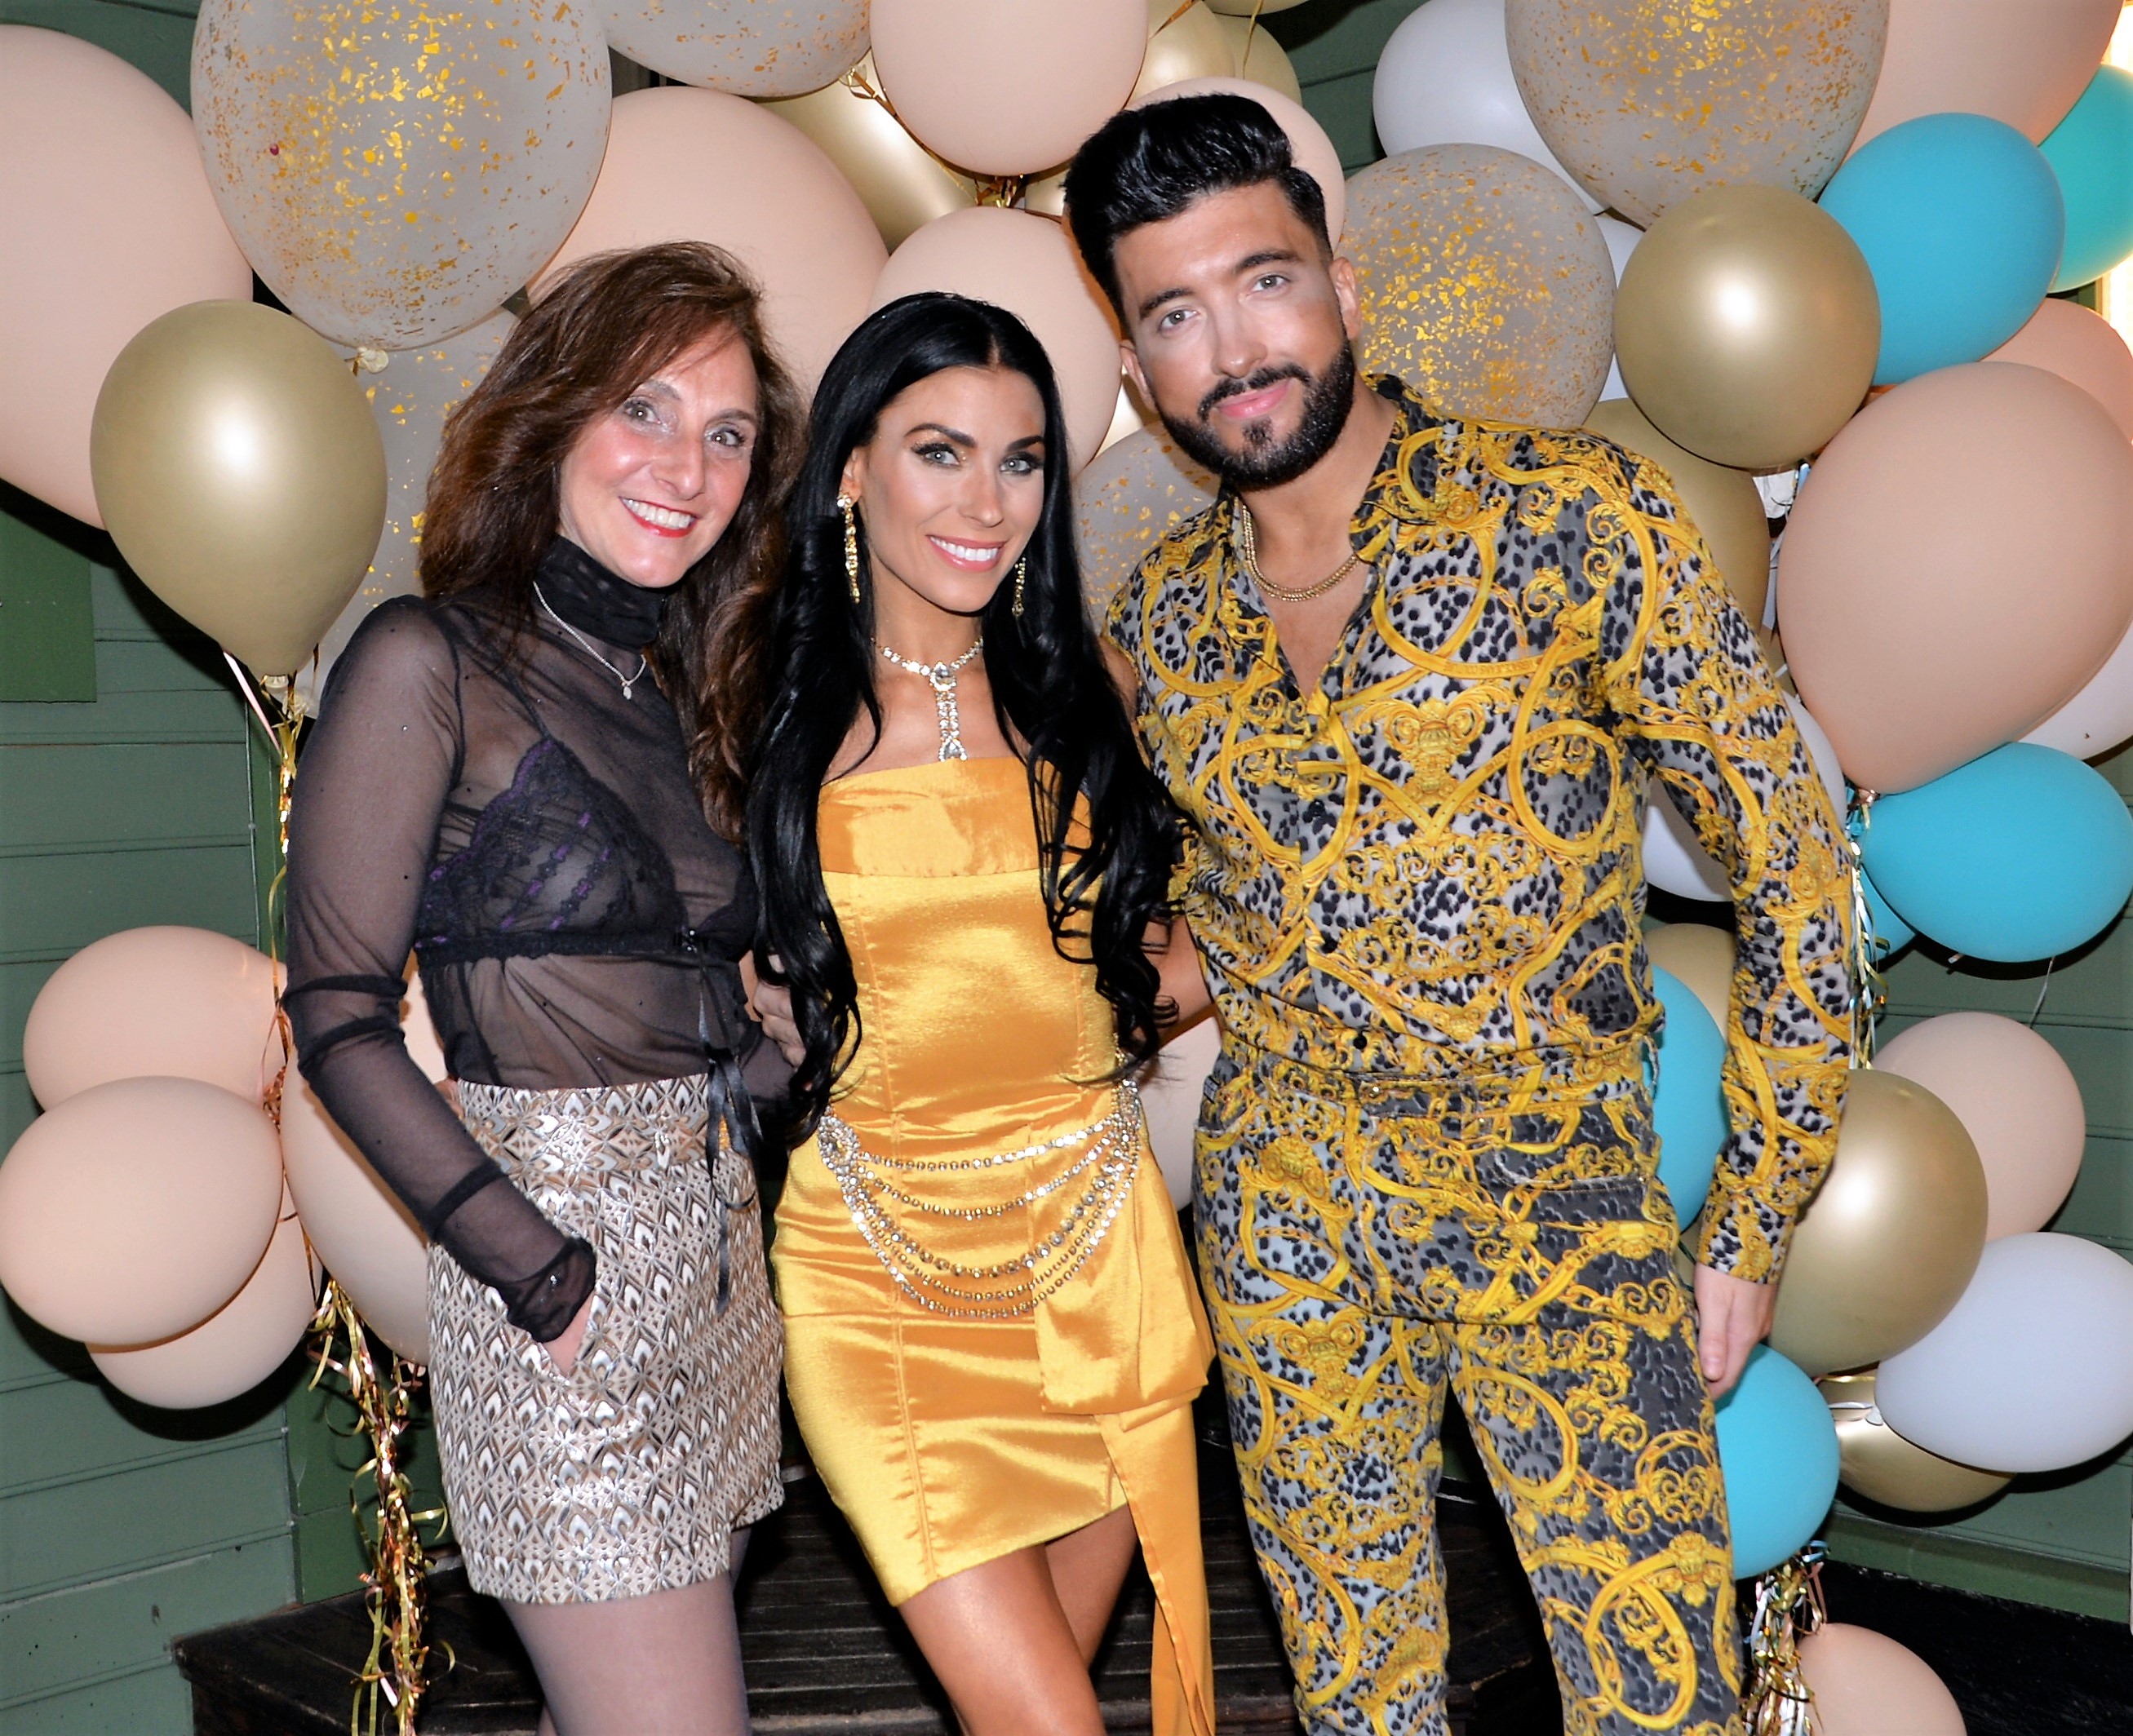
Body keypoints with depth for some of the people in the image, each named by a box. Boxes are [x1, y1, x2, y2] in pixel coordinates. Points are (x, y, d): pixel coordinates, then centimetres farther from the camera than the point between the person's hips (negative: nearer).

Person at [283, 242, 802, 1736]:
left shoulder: (686, 699, 14)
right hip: (561, 1239, -6)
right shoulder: (434, 665, -6)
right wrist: (536, 1268, -15)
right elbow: (339, 1015, -10)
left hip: (720, 1249, 7)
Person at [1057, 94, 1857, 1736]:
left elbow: (1790, 857, -9)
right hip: (1280, 1212, 4)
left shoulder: (1570, 518, -12)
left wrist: (1754, 1221, -8)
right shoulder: (1162, 612, 2)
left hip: (1557, 1198, -3)